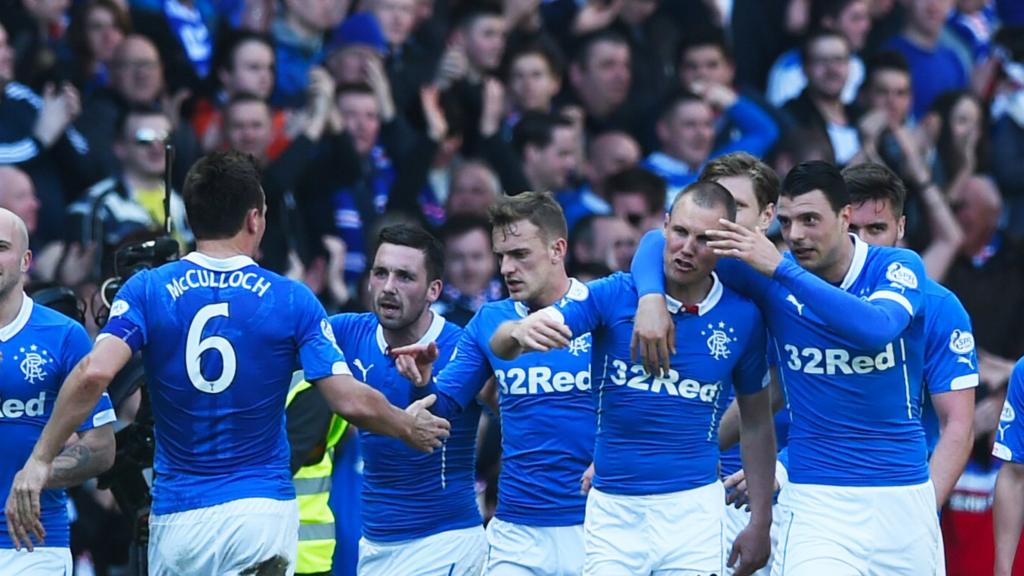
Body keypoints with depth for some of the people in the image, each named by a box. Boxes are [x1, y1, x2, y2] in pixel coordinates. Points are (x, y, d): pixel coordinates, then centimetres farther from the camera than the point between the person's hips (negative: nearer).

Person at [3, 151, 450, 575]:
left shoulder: (147, 290, -1)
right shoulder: (293, 300, -1)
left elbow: (94, 374, -16)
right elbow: (351, 402, -5)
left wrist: (40, 460, -11)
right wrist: (409, 427, 15)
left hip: (177, 516, 1)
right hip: (263, 508, -1)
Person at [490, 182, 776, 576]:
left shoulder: (742, 318, -1)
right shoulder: (612, 296, -5)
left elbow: (757, 423, 10)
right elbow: (501, 345, -12)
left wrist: (760, 524, 7)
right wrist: (519, 333, -38)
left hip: (692, 509, 0)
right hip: (612, 510, 0)